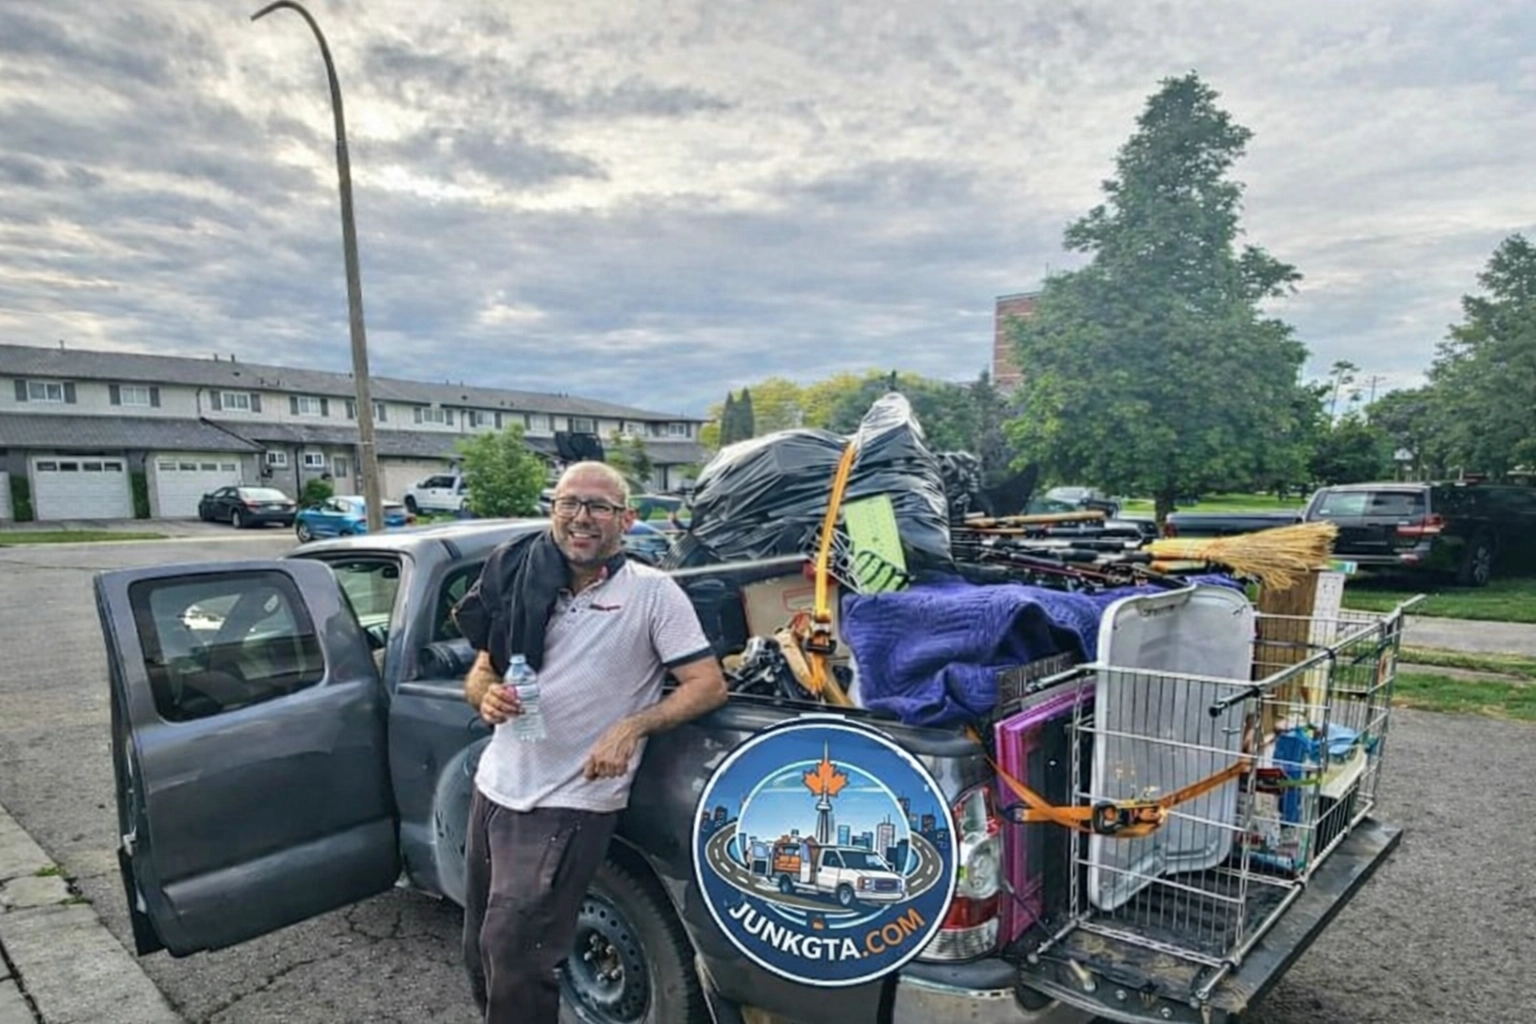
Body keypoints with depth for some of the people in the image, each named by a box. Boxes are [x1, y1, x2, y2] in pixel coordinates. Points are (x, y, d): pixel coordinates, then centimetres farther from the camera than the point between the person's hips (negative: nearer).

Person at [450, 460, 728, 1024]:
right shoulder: (523, 583, 4)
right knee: (480, 952, 19)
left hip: (569, 806, -5)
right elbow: (479, 673, 12)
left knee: (512, 955, -4)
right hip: (494, 787, 6)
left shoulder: (653, 592, -9)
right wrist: (486, 697, -11)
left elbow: (709, 685, -10)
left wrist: (631, 727, -21)